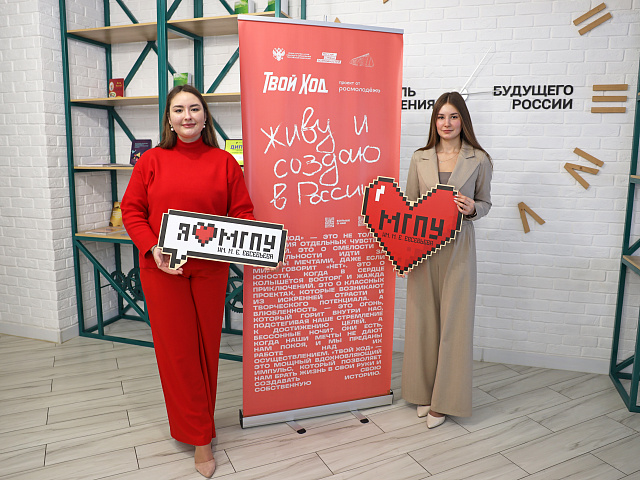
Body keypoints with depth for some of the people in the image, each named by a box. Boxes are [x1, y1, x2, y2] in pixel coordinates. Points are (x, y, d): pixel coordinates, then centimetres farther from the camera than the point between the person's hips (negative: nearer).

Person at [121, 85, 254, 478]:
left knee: (206, 346, 11)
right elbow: (132, 210, 2)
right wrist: (152, 248, -13)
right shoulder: (152, 161, 2)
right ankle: (200, 436, 22)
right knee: (176, 349, 5)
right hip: (163, 269, 0)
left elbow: (242, 212, 4)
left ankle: (198, 422, 34)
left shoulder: (224, 162, 3)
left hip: (210, 269, 1)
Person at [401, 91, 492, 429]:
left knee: (453, 319, 2)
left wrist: (472, 209, -14)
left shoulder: (479, 160, 2)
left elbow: (485, 204, 9)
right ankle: (423, 391, 25)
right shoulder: (420, 158, 6)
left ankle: (444, 399, 17)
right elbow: (408, 204, 9)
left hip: (457, 247, -2)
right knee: (423, 316, 8)